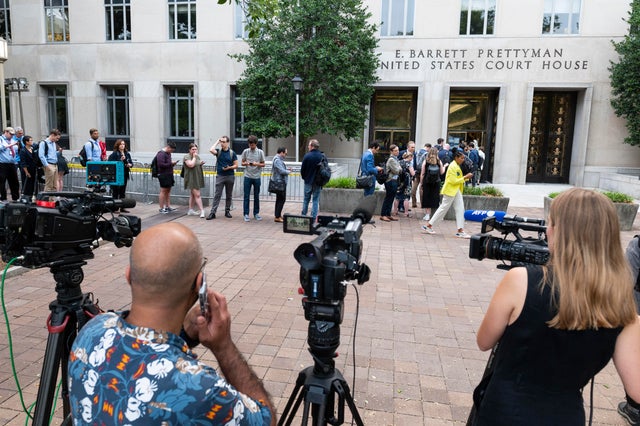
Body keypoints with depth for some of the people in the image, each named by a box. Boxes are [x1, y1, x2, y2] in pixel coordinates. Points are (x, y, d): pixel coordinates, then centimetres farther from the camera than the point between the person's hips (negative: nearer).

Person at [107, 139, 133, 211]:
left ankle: (122, 207, 18)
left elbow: (131, 162, 19)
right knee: (115, 192, -2)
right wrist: (120, 160, -21)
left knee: (123, 192, 12)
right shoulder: (114, 154, -6)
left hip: (125, 175, 6)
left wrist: (130, 165, -3)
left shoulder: (127, 154, 12)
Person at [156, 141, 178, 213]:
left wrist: (172, 163, 5)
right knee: (163, 191, -3)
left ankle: (168, 206, 20)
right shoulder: (161, 154, -15)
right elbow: (161, 164, -23)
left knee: (168, 190, 13)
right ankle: (161, 208, 3)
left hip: (169, 174, 9)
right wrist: (171, 163, -17)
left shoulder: (168, 153, 14)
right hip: (163, 175, -9)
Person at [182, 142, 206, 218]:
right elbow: (191, 165, -24)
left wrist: (201, 163, 3)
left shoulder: (197, 156, 13)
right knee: (197, 195, -13)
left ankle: (190, 210, 20)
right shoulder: (187, 157, -10)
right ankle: (202, 211, -15)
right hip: (191, 179, -8)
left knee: (192, 195, 13)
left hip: (197, 178, 8)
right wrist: (194, 157, -13)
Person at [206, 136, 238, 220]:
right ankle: (213, 212, -4)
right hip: (220, 176, 0)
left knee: (229, 195, 9)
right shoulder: (218, 151, 2)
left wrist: (229, 167, -17)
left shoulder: (232, 153, 0)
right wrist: (217, 142, -9)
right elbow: (211, 150, -21)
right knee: (217, 195, -3)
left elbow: (236, 165, 2)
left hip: (230, 176, 1)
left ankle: (227, 211, 21)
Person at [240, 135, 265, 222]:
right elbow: (242, 163, 8)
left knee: (256, 196, 9)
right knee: (246, 196, 0)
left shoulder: (260, 152, 0)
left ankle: (256, 213, 20)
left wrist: (257, 164, -16)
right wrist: (246, 163, -14)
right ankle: (246, 214, 6)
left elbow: (263, 164, 4)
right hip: (247, 176, 0)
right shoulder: (245, 151, 1)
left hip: (257, 177, 0)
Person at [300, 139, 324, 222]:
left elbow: (302, 169, -6)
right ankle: (313, 218, 6)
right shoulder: (322, 156, -5)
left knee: (306, 199, 14)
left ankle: (303, 216, 20)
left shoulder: (307, 156, -11)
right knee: (316, 200, 7)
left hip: (308, 181, -1)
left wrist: (304, 178, 12)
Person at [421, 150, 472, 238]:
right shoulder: (453, 166, -16)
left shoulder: (456, 166, 13)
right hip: (450, 190, -9)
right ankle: (428, 226, 9)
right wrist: (465, 178, -16)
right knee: (443, 209, -1)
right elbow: (454, 181, -21)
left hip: (456, 191, 9)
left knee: (460, 209, 3)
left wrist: (465, 177, 5)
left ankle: (460, 231, 4)